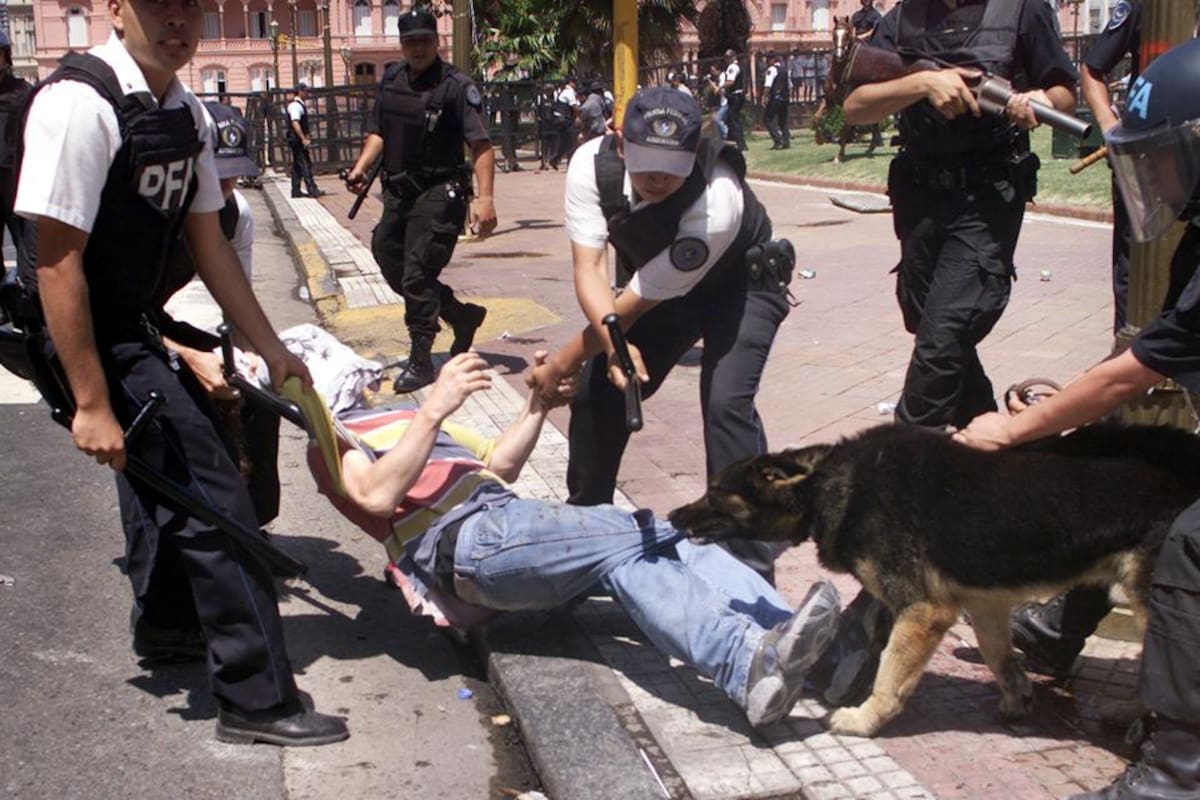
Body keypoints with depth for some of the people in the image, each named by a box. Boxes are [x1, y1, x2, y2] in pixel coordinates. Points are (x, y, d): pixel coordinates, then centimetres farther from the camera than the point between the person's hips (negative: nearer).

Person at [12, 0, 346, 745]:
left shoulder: (189, 115, 4)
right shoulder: (81, 101, -22)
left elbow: (210, 244, 11)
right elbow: (57, 263, -23)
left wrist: (274, 350, 12)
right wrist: (92, 404, -22)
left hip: (134, 330, 9)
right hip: (90, 343, -9)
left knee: (172, 486, 25)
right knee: (214, 509, -8)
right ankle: (260, 698, 5)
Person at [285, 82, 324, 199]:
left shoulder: (301, 104, 17)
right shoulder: (295, 105, -15)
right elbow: (295, 123, -26)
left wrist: (306, 135, 23)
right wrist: (304, 139, -30)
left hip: (299, 139, 10)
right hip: (297, 140, -10)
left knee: (297, 165, 11)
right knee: (305, 164, -11)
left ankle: (296, 191, 15)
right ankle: (312, 190, -12)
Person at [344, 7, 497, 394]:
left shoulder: (456, 86, -12)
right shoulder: (391, 79, 9)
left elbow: (481, 144, -19)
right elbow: (379, 132, 18)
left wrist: (484, 197, -30)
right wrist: (361, 167, 0)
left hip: (440, 193, -8)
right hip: (398, 192, 8)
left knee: (417, 274, -10)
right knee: (390, 266, 13)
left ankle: (421, 360, 2)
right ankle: (462, 315, 30)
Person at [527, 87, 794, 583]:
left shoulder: (717, 202, -40)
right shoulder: (592, 164, -27)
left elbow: (634, 304, -32)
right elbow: (589, 270, -29)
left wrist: (562, 364, -25)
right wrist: (614, 344, -48)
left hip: (741, 285, -5)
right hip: (660, 288, 5)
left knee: (725, 402, -25)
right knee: (597, 390, -2)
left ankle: (751, 561, -13)